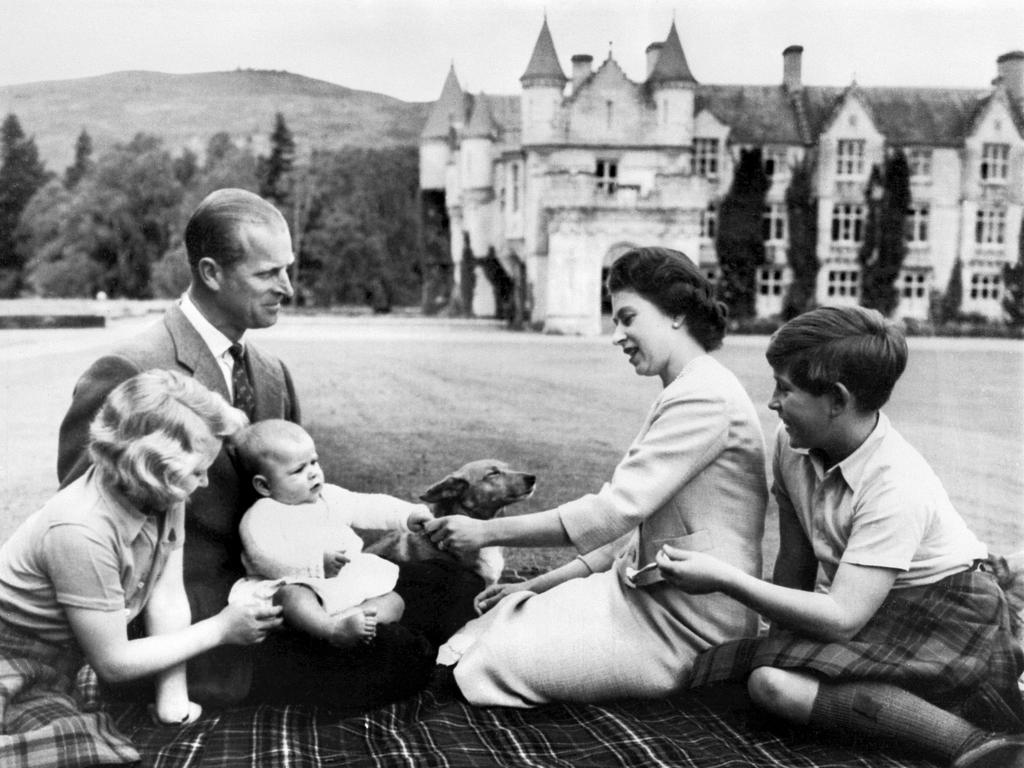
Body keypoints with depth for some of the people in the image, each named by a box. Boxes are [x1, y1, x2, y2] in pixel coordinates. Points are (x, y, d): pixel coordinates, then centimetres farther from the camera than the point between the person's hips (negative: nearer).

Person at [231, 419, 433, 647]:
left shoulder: (330, 496, 16)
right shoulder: (261, 517, -6)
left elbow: (370, 507, 16)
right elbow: (267, 559, -21)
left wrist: (408, 514, 0)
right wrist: (318, 564, -30)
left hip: (350, 584, 7)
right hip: (299, 586, -7)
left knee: (394, 602, -7)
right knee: (291, 596, -39)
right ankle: (333, 629, -61)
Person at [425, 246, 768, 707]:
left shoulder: (704, 397, -18)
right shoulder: (688, 393, 16)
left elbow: (614, 510, -24)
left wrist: (487, 531, -18)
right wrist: (541, 584, 9)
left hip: (685, 628, -9)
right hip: (650, 594, 9)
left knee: (489, 664, -13)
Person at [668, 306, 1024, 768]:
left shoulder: (897, 487, -27)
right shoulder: (791, 445, -5)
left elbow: (842, 619, -30)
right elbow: (795, 559, 4)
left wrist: (726, 579, -29)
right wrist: (779, 637, 2)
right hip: (859, 609, 9)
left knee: (775, 682, -25)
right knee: (768, 679, -16)